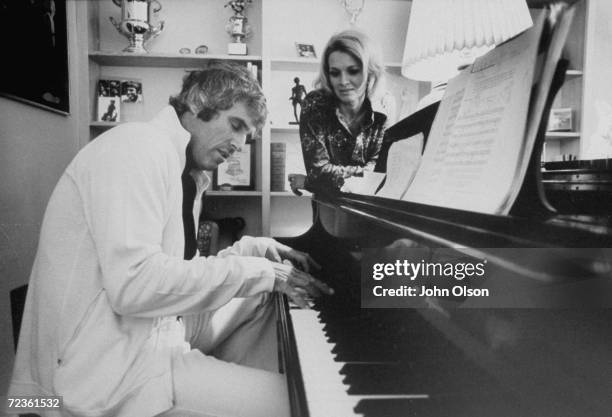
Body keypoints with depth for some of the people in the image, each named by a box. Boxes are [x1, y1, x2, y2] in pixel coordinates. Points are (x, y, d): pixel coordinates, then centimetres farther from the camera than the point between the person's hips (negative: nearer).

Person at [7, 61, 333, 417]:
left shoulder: (184, 177, 16)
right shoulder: (140, 145, -15)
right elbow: (135, 284, -28)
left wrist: (257, 249, 6)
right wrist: (259, 271, -20)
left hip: (150, 331, 10)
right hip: (109, 368, -10)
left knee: (264, 300, 15)